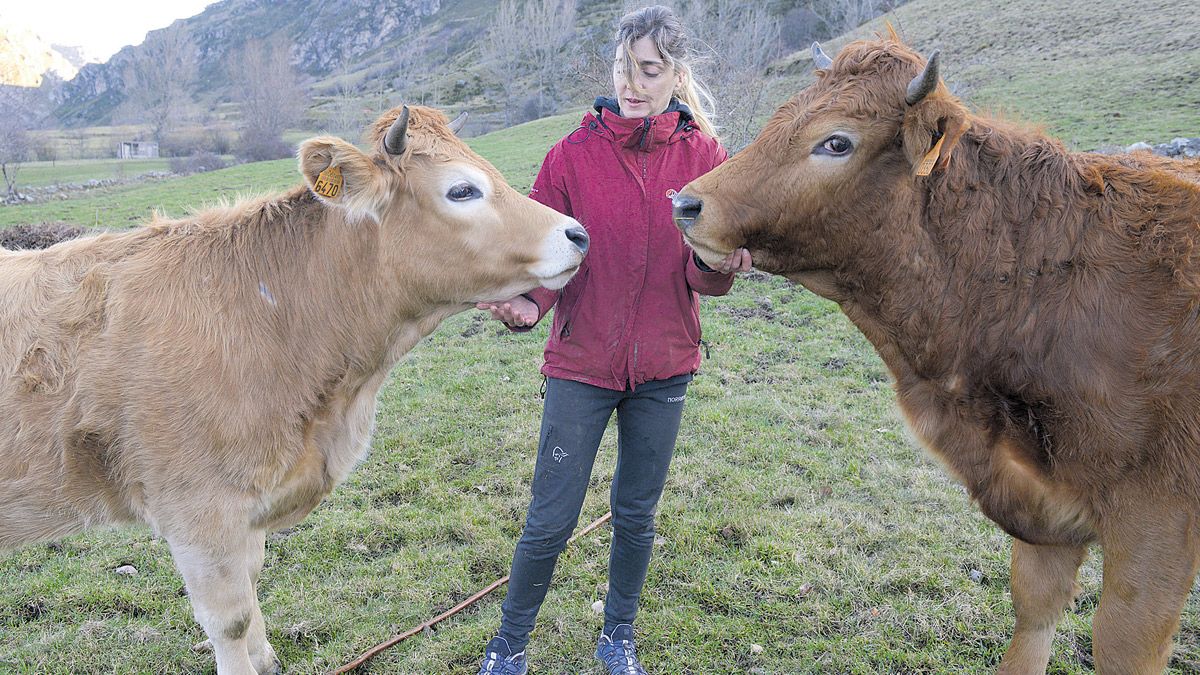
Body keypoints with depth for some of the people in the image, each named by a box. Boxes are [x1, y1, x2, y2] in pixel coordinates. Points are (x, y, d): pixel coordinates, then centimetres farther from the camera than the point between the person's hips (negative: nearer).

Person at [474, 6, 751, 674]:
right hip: (582, 363, -2)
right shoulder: (574, 154, -6)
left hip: (663, 367, 2)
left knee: (637, 516, 16)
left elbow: (704, 274, -5)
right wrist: (524, 301, -29)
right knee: (551, 520, 3)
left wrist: (719, 262, -29)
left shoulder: (704, 156, -2)